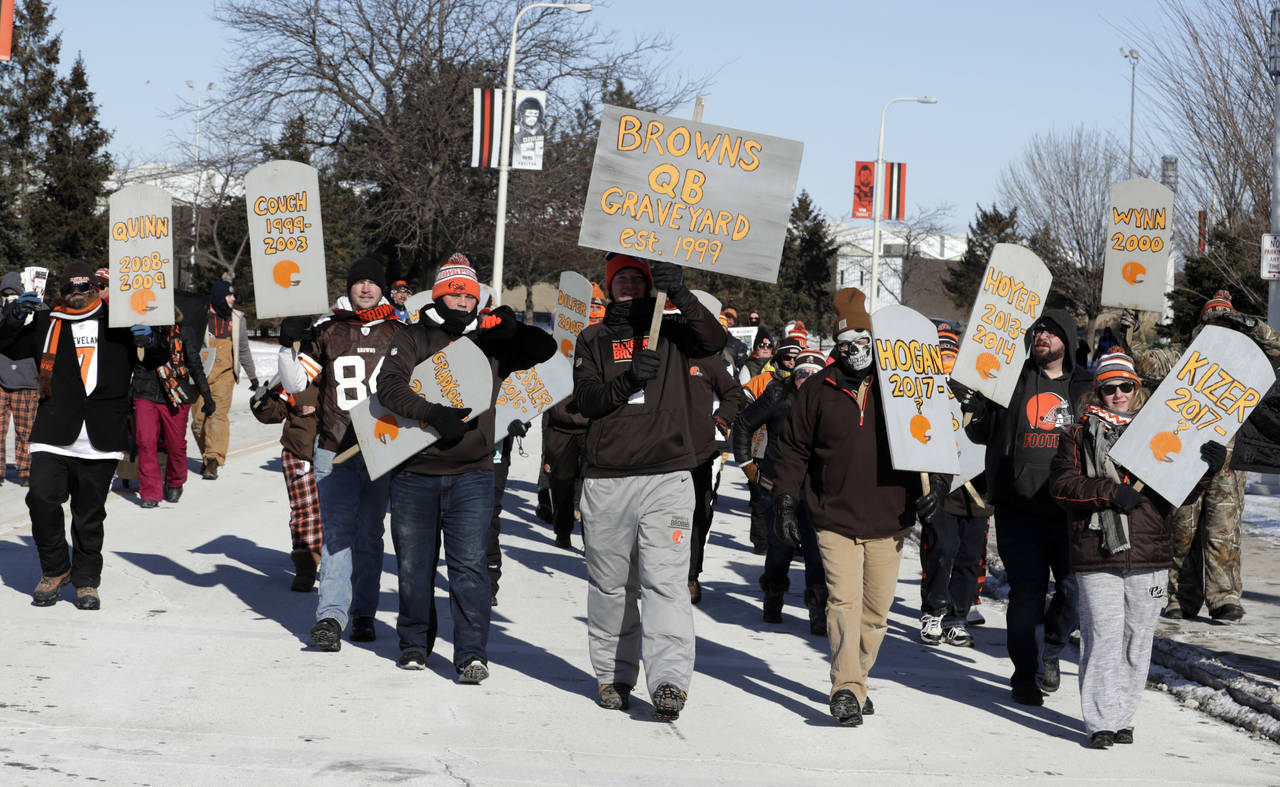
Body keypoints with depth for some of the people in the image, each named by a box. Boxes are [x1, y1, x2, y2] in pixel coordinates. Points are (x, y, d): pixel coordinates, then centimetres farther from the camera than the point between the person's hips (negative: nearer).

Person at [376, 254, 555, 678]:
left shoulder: (490, 345, 12)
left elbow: (546, 349, 12)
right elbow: (389, 385, -9)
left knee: (469, 564, -9)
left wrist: (509, 329, -6)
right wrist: (433, 413, -23)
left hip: (471, 474, 0)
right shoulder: (413, 339, 6)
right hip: (414, 473, 0)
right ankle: (415, 644, 25)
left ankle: (472, 653, -7)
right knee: (414, 565, 8)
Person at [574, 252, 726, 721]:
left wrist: (682, 296, -19)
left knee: (665, 578, -13)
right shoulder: (593, 340, 14)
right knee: (610, 584, 7)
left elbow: (714, 341, -8)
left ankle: (669, 681, -22)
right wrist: (628, 379, -17)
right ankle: (614, 675, 19)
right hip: (606, 478, 2)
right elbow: (585, 400, 0)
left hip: (666, 475, -2)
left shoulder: (672, 330, 12)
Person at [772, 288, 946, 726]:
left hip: (890, 521, 2)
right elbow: (794, 450, 9)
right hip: (834, 519, -1)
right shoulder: (817, 391, 4)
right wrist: (786, 502, 4)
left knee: (877, 608, 9)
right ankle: (846, 689, -15)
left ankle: (857, 678, 27)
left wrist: (937, 484, -1)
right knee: (844, 601, -14)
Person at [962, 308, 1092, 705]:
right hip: (1019, 508, -2)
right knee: (1027, 592, 0)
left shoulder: (1085, 387, 10)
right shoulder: (1011, 379, 6)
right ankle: (1024, 673, 13)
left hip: (1070, 508, 2)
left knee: (1076, 589, 2)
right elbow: (982, 433, 7)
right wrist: (972, 408, -14)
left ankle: (1051, 650, 29)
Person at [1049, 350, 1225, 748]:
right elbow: (1062, 483, -4)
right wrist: (1111, 492, -14)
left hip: (1150, 556, 3)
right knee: (1104, 636, -8)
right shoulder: (1082, 435, 7)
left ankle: (1123, 717, 18)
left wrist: (1207, 468, -5)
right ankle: (1101, 721, -2)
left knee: (1137, 639, 7)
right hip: (1097, 555, -3)